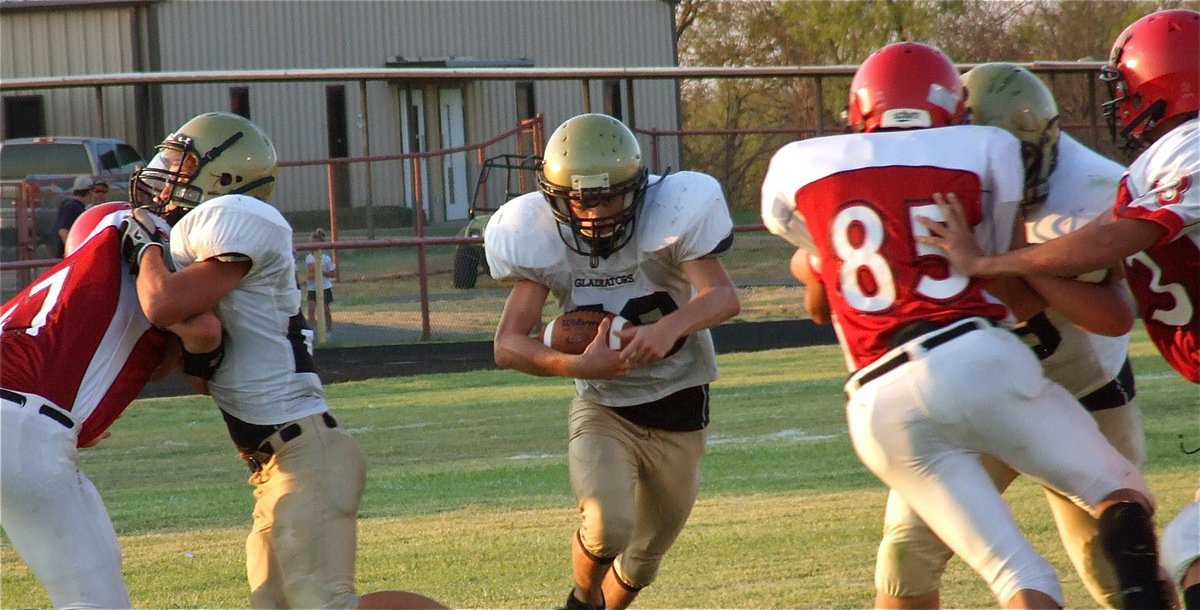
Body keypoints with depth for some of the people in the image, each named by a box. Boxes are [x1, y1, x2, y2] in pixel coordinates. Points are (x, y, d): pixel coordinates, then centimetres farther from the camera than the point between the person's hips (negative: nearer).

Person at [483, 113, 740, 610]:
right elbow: (508, 346, -20)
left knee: (645, 557, 15)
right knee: (607, 529, -25)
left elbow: (722, 296, -34)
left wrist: (670, 326, -55)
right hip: (601, 407, -1)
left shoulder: (669, 215, -22)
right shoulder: (541, 240, -17)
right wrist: (577, 365, -39)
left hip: (678, 410, 1)